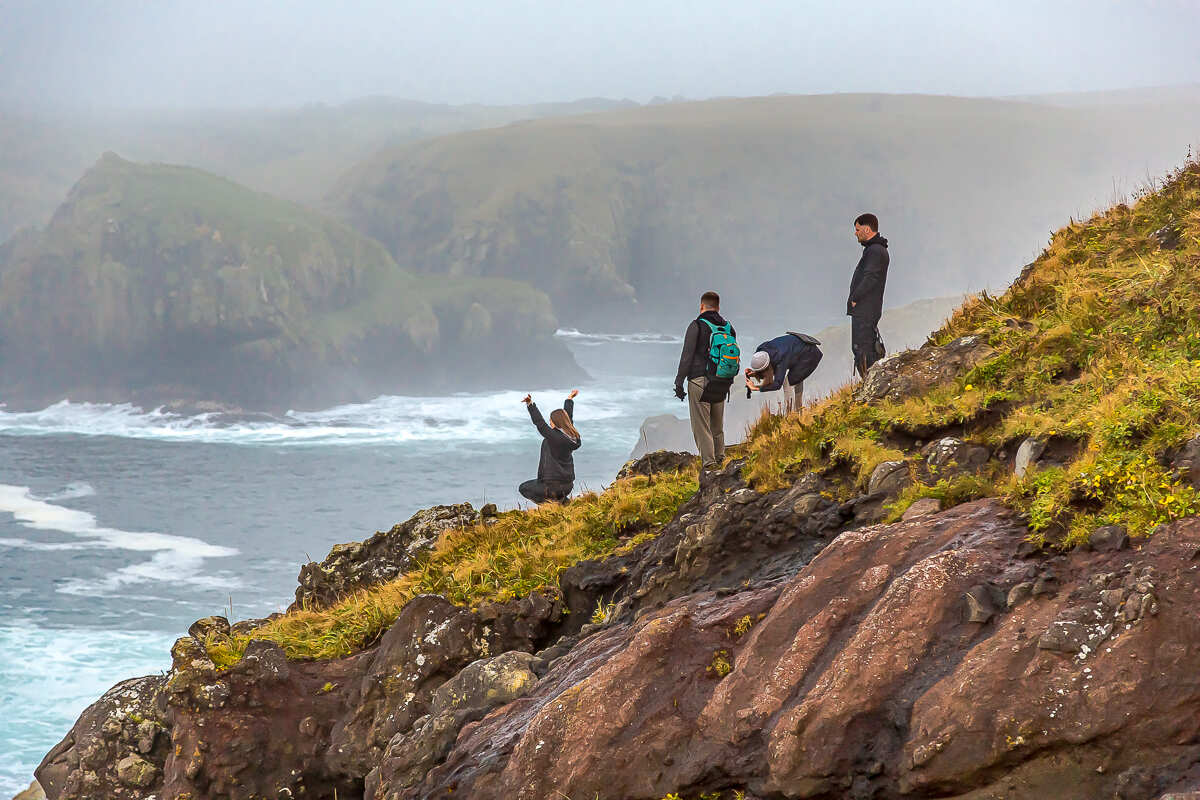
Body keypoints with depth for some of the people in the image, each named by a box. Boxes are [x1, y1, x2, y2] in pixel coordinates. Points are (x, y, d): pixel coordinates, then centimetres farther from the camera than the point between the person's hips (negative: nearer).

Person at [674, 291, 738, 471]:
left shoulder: (697, 326, -8)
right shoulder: (729, 328, 9)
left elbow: (687, 356, -10)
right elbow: (735, 358, 15)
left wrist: (679, 382, -6)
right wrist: (728, 384, 24)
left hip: (699, 381, -6)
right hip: (722, 385, 6)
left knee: (701, 425, -3)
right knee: (717, 425, 17)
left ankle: (708, 461, -9)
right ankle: (719, 457, 22)